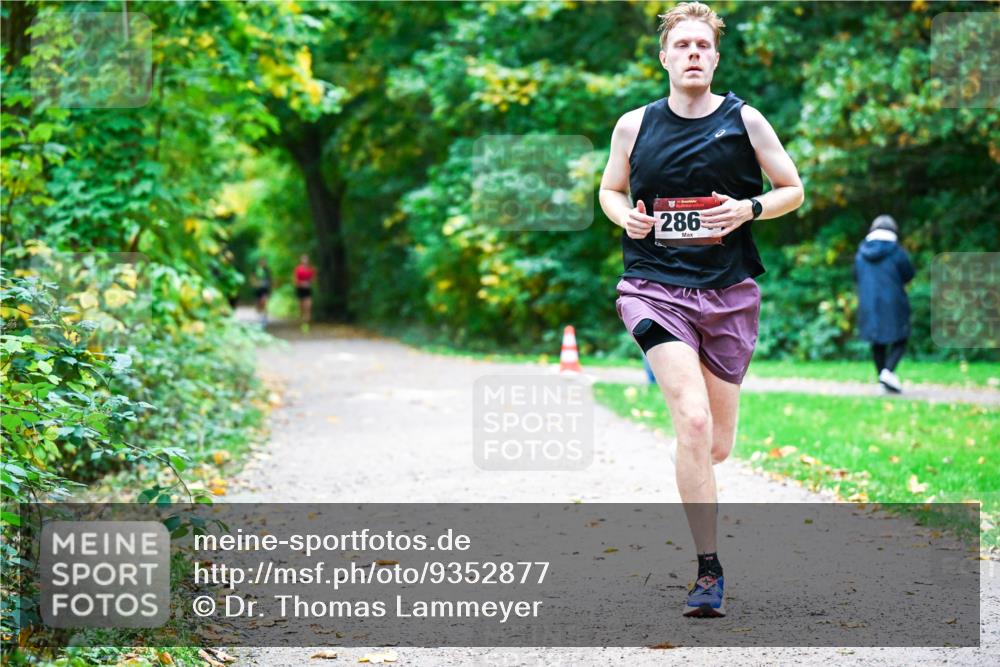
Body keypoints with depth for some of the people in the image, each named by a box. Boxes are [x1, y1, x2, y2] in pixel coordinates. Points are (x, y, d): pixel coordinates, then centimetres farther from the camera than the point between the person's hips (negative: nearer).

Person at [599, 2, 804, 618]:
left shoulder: (744, 120, 3)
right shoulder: (634, 126, 4)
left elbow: (793, 189, 10)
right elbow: (610, 189, 19)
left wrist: (749, 209, -10)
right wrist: (627, 217, -3)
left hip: (729, 291, 2)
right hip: (655, 286, -2)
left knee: (717, 446, 7)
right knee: (693, 421, -20)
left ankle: (692, 479, 46)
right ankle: (709, 569, -13)